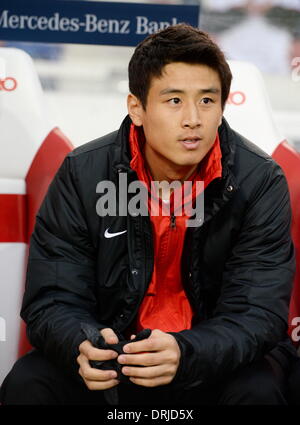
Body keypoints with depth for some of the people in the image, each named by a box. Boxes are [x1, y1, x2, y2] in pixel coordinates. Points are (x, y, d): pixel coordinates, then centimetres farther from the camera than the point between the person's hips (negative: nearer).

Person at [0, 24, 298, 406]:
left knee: (258, 388, -31)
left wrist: (184, 353, -39)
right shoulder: (82, 174, -11)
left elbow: (258, 313, -18)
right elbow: (51, 302, -11)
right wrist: (83, 345, -37)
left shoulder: (260, 182, -13)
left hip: (214, 358, -1)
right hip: (116, 354, 1)